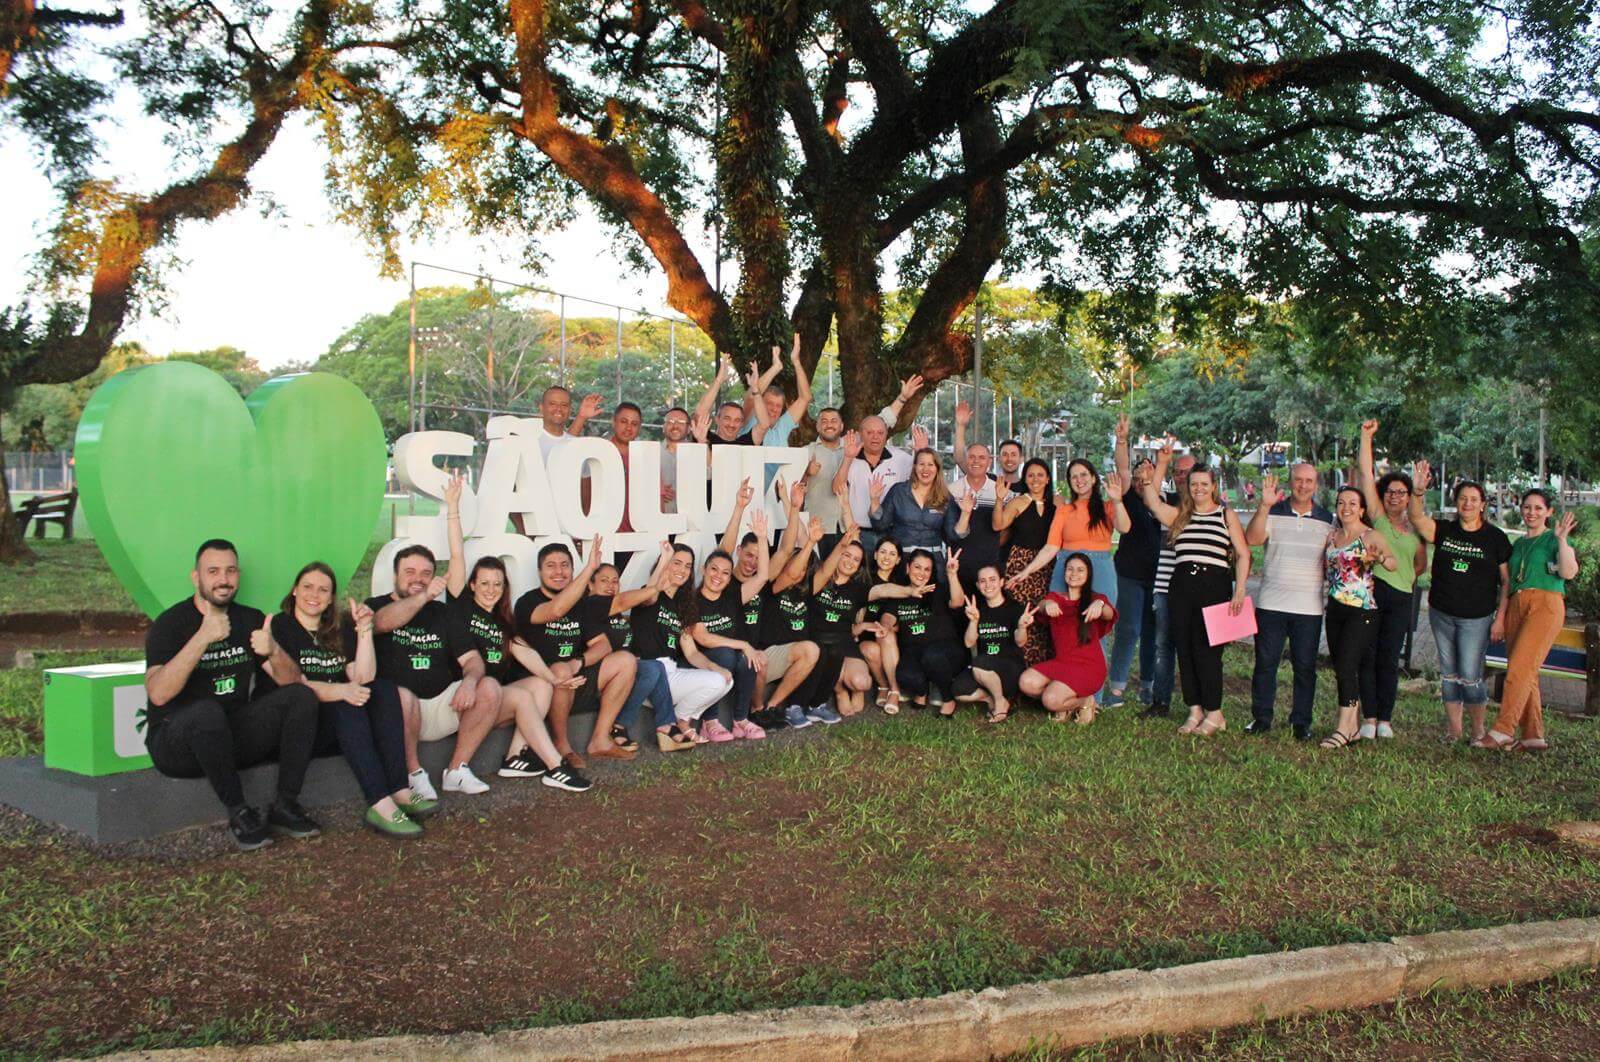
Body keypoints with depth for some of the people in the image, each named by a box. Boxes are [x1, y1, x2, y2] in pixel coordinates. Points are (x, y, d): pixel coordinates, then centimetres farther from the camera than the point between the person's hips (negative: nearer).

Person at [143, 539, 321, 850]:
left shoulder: (251, 620, 7)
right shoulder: (171, 623, -10)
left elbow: (292, 681, 0)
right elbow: (158, 694, -27)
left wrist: (273, 651, -22)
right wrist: (202, 638, -35)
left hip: (234, 737, 5)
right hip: (177, 741, -5)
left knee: (302, 696, -14)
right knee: (207, 711, -38)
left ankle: (285, 805, -15)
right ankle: (239, 813, -22)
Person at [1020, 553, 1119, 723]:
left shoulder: (1095, 599, 3)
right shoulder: (1055, 598, 11)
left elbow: (1110, 615, -21)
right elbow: (1040, 608, -14)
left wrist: (1100, 604, -46)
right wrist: (1047, 604, -40)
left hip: (1088, 666, -4)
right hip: (1061, 662, 5)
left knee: (1051, 700, -25)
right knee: (1026, 682, -20)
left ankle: (1085, 702, 5)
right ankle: (1066, 704, 4)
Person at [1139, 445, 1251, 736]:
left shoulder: (1226, 515, 7)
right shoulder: (1179, 515, 16)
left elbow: (1243, 554, 5)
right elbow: (1151, 499, 6)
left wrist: (1239, 591, -6)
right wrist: (1161, 464, 5)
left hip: (1214, 586, -4)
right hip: (1181, 586, 4)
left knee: (1207, 650, -7)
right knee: (1185, 650, 3)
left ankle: (1214, 713, 2)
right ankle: (1195, 711, 11)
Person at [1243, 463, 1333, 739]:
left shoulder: (1326, 519, 8)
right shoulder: (1273, 512, 2)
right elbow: (1252, 539, -16)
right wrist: (1264, 505, -26)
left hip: (1309, 606, 1)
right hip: (1271, 602, -1)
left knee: (1305, 666, 6)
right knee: (1265, 663, 4)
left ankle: (1301, 721, 16)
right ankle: (1261, 717, 15)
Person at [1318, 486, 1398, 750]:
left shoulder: (1370, 536, -8)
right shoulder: (1331, 534, 10)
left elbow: (1393, 563, -20)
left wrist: (1381, 558, -47)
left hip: (1362, 612, -6)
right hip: (1335, 609, 6)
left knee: (1346, 666, -12)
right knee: (1341, 668, 8)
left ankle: (1343, 729, -6)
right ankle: (1354, 727, 17)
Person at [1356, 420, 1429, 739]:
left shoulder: (1415, 528, 13)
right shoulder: (1377, 517, 5)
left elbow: (1421, 564, 26)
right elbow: (1366, 474, -2)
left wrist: (1406, 578, 11)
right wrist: (1366, 437, -5)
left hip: (1400, 598, 2)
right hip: (1371, 592, -2)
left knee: (1389, 660, 4)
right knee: (1367, 656, -1)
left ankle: (1385, 719, 10)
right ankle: (1369, 719, 5)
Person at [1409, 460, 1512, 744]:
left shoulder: (1496, 537, -1)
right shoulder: (1444, 530, 4)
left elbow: (1506, 581, 0)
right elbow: (1417, 519, -16)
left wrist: (1500, 619, -6)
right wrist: (1418, 492, -34)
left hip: (1477, 617, -3)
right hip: (1441, 614, 3)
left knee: (1470, 676, -6)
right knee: (1449, 675, 9)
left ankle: (1478, 731, 12)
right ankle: (1455, 731, 18)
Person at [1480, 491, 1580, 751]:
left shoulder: (1554, 539, 6)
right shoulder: (1518, 544, 24)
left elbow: (1568, 572, -11)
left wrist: (1562, 539, -18)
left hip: (1545, 605, -6)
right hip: (1516, 605, 6)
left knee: (1520, 668, -17)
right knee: (1526, 673, 3)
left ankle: (1502, 731, -20)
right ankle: (1534, 736, 6)